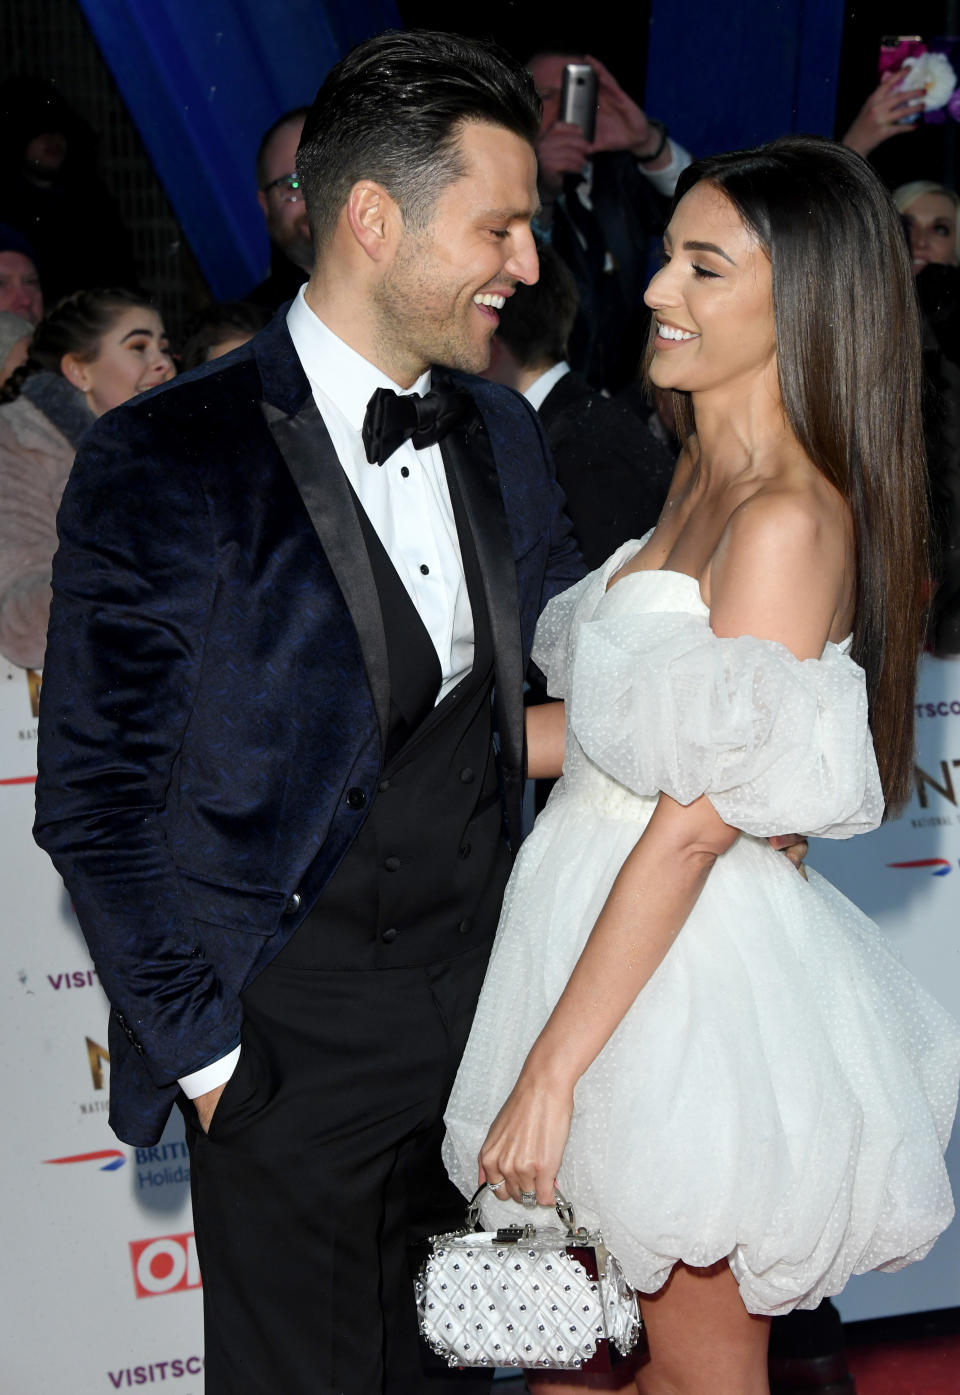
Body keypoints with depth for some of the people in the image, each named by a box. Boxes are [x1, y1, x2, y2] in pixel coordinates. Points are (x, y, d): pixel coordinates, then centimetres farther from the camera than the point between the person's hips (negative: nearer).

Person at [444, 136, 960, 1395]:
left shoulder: (789, 523, -21)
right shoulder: (706, 475, 8)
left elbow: (695, 824, -23)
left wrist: (552, 1068, -21)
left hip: (686, 979, -8)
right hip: (615, 936, 8)